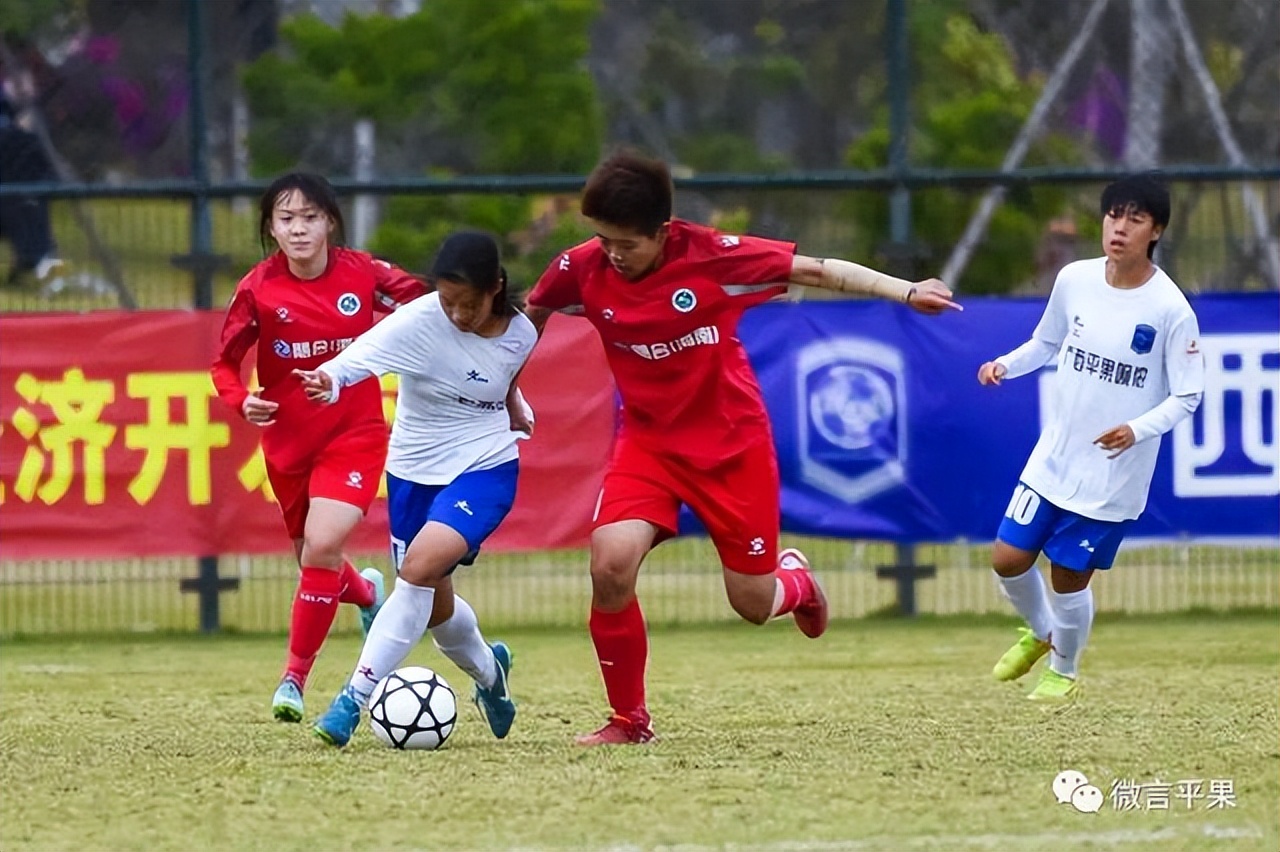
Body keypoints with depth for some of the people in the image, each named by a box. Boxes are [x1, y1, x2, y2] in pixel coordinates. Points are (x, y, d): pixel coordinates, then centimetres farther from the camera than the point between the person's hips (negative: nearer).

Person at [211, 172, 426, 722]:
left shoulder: (363, 274, -9)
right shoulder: (258, 290, -8)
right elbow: (224, 364, 0)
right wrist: (242, 402, -19)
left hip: (355, 434, -2)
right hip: (288, 443, 2)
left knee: (321, 548, -20)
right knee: (314, 559, 14)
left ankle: (295, 676, -9)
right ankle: (366, 591, 51)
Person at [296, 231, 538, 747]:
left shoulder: (520, 335, -9)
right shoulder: (420, 321, -20)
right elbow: (362, 355, -38)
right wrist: (328, 380, -56)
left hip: (484, 469, -1)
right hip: (414, 471, 1)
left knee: (420, 565, -25)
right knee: (435, 607, 13)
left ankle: (356, 697, -20)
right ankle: (488, 671, 47)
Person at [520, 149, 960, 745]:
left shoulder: (711, 255, -20)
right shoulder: (582, 270, -12)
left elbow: (814, 271, -11)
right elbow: (529, 316, 9)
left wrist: (905, 292, -13)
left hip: (733, 443, -2)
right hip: (649, 439, 2)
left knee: (754, 603, 3)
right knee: (610, 564, -23)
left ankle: (794, 580, 45)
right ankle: (628, 721, -4)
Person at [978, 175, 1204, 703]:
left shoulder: (1171, 311, -16)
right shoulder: (1074, 280, -3)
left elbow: (1186, 396, -11)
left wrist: (1138, 430, -28)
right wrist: (1005, 365, -5)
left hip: (1113, 474, -4)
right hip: (1053, 457, 4)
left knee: (1069, 576, 2)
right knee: (1009, 558, 1)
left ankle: (1065, 671, 31)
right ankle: (1040, 633, 34)